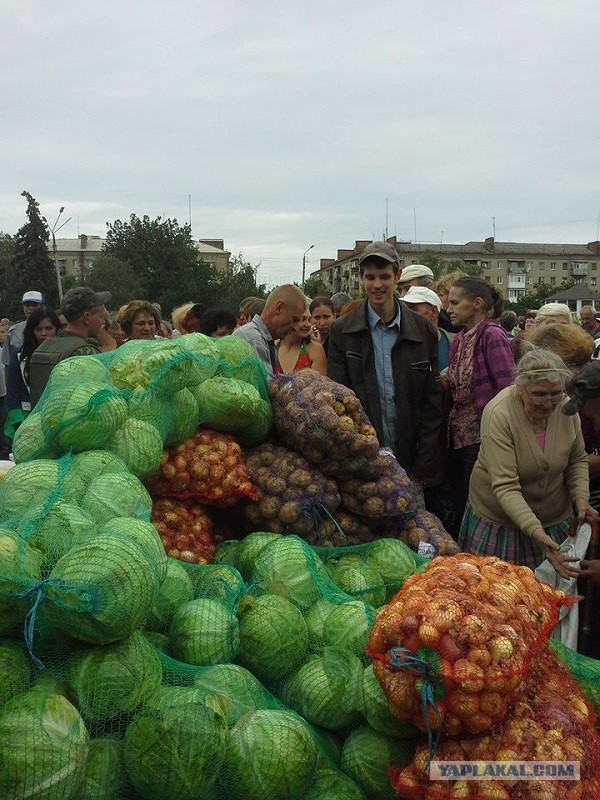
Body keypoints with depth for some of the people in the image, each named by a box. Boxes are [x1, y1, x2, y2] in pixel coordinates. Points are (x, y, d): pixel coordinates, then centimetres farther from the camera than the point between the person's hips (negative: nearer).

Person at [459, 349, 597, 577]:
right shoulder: (499, 414, -25)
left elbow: (577, 460, 6)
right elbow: (505, 486, -29)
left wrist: (581, 498, -11)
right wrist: (536, 532, -38)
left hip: (556, 517, 4)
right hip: (500, 521, -4)